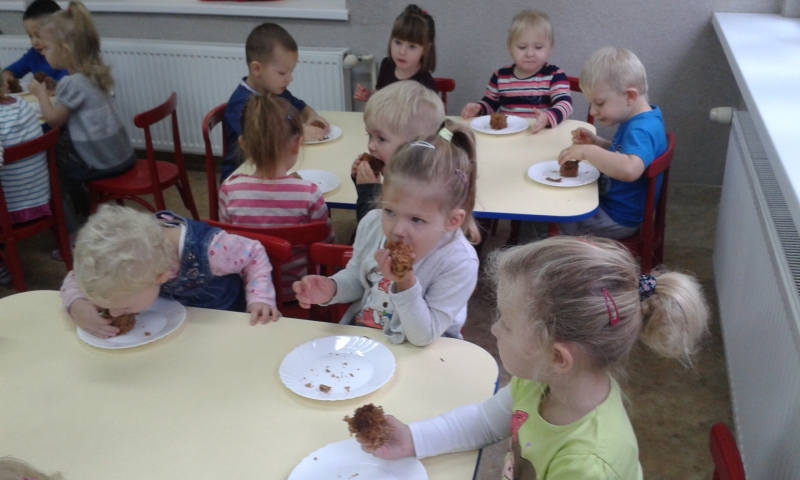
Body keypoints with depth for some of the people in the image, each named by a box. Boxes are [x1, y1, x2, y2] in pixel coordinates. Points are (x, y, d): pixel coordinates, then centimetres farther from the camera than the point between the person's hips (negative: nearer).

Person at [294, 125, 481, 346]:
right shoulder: (372, 223, -11)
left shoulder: (459, 263, -24)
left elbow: (423, 336, -19)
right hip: (359, 335, 3)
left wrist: (406, 284, -31)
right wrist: (332, 289, -13)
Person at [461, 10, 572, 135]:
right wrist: (478, 108, -4)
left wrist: (548, 118, -33)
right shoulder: (500, 76, 8)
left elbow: (565, 104, -13)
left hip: (542, 135, -2)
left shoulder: (554, 76, -1)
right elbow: (490, 104, 19)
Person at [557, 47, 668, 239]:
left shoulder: (641, 130, -28)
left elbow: (630, 169, -48)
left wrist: (588, 151, -39)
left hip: (617, 219, -10)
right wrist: (596, 143, 0)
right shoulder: (642, 121, 2)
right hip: (610, 204, 10)